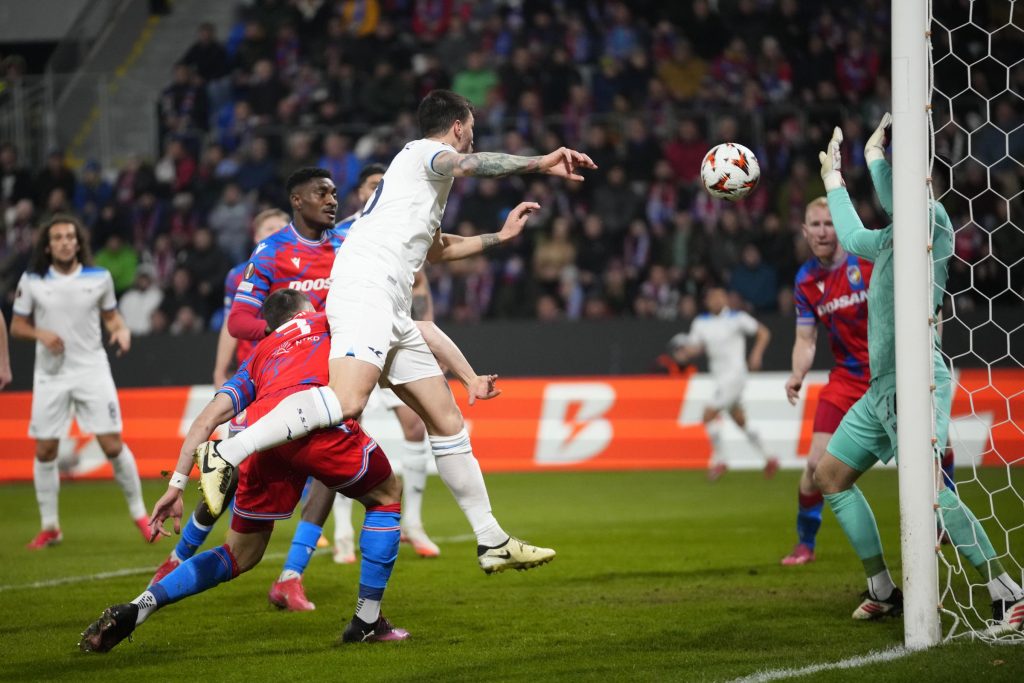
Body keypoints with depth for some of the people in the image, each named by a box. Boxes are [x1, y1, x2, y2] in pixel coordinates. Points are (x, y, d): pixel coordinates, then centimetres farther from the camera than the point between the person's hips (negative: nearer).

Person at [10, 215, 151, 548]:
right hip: (51, 374, 1)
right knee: (45, 450, 1)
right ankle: (50, 527, 14)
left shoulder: (99, 278, 0)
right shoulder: (32, 282, -2)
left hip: (92, 370, -1)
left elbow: (111, 315, 12)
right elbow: (17, 326, 5)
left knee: (113, 445, -7)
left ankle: (139, 514, 9)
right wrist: (41, 333, -15)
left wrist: (121, 331, -9)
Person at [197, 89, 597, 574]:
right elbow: (466, 165, -21)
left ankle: (491, 542, 11)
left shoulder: (424, 173, 33)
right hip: (365, 291, -10)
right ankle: (226, 454, -31)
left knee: (447, 421, 9)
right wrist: (541, 163, -24)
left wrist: (499, 237, 52)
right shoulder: (425, 152, 4)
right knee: (347, 402, -31)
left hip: (391, 314, 10)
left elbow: (434, 248, 50)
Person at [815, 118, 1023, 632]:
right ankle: (883, 593, 20)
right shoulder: (894, 237, 17)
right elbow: (853, 237, 37)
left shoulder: (932, 222, -10)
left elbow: (895, 198, -30)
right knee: (829, 477, 15)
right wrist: (833, 178, 42)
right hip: (882, 386, 10)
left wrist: (874, 153, -13)